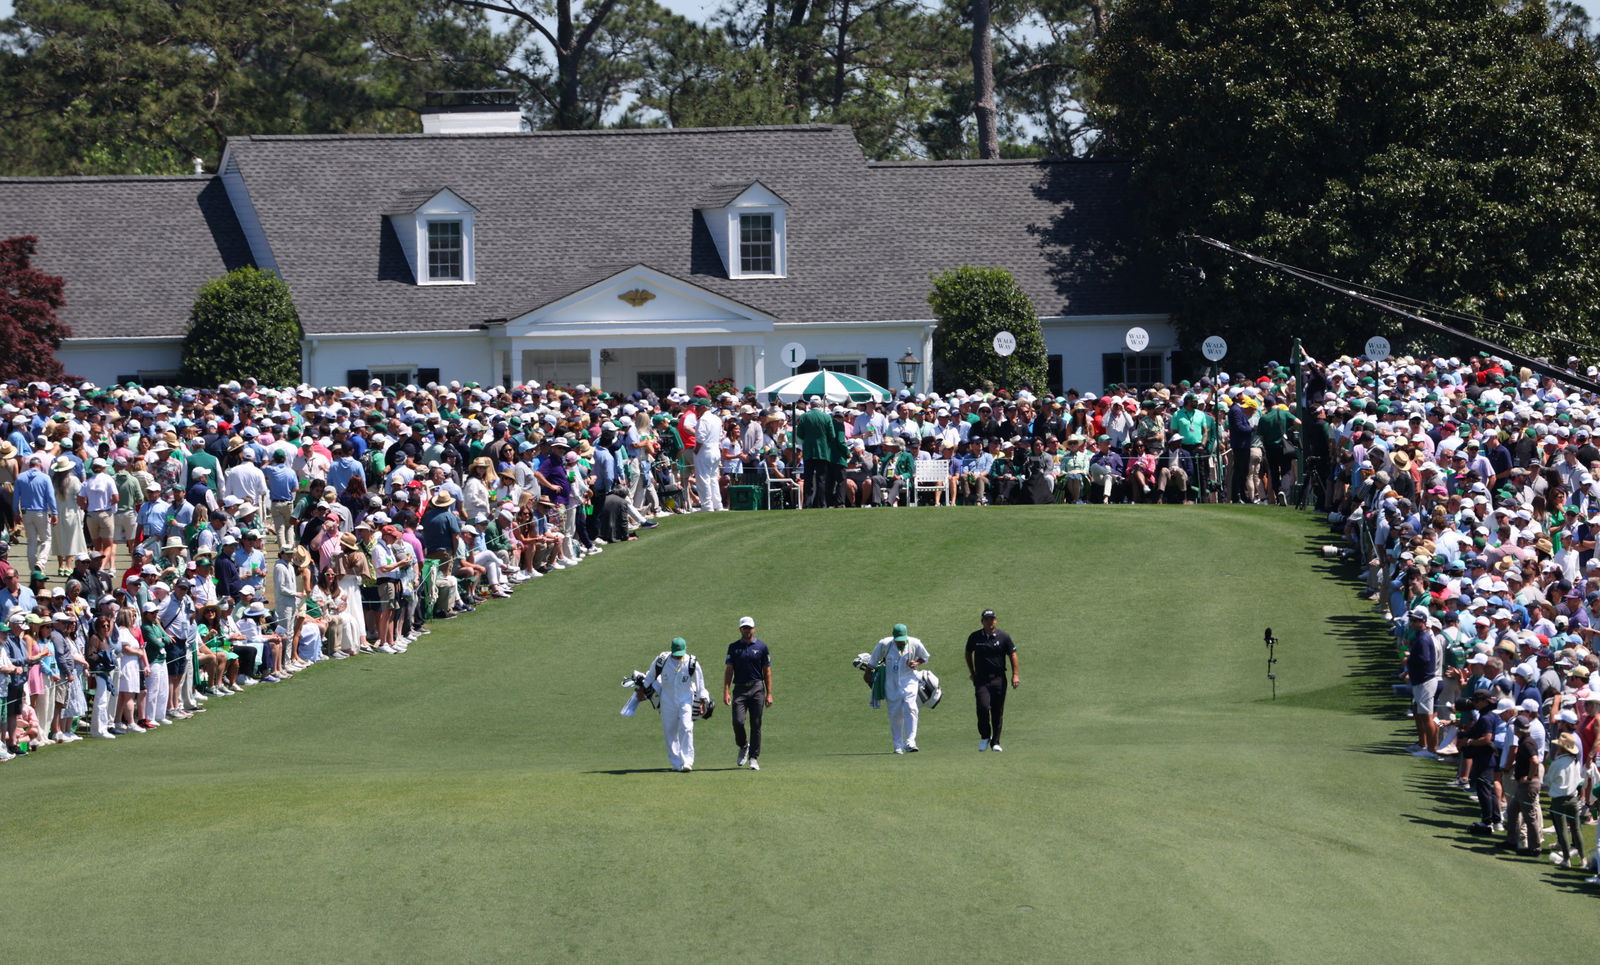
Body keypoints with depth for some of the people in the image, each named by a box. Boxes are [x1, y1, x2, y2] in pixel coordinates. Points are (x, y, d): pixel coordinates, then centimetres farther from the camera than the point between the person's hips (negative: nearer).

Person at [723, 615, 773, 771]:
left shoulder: (761, 647, 6)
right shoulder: (734, 647, 9)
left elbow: (767, 671, 7)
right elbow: (729, 670, 7)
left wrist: (769, 694, 1)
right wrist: (726, 692, -4)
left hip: (757, 689, 0)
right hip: (739, 689, 0)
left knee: (756, 724, -1)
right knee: (738, 721, -12)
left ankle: (754, 758, 5)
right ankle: (743, 747, 16)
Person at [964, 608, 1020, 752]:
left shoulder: (1003, 636, 1)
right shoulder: (975, 637, 3)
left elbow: (1012, 655, 5)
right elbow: (968, 654, 18)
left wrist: (1015, 675, -4)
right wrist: (972, 673, 16)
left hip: (999, 679, 1)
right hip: (981, 679, -1)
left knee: (998, 712, 2)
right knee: (983, 707, -17)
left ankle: (995, 742, 12)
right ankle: (984, 737, 3)